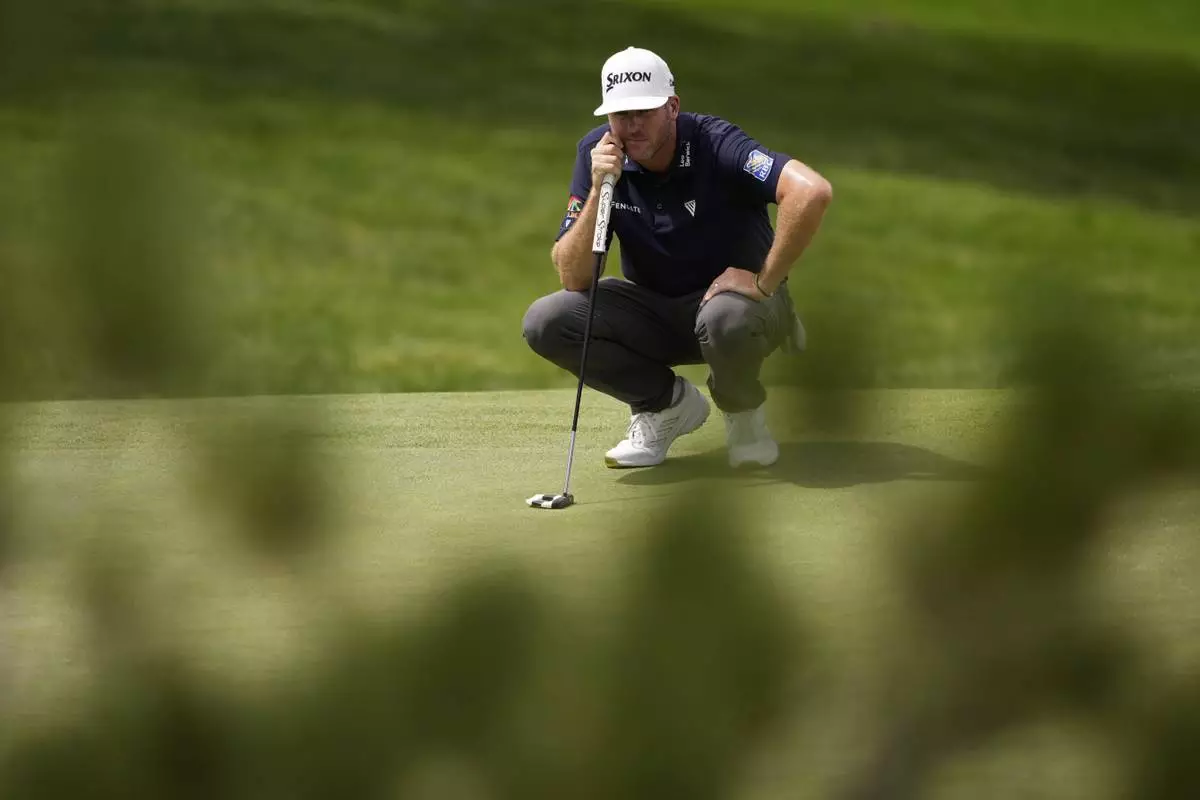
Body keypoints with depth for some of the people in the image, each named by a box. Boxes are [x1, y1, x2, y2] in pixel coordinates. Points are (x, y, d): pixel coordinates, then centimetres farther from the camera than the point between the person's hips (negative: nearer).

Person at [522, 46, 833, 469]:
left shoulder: (714, 145, -24)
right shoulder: (597, 153, -10)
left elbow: (813, 191, -41)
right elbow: (572, 279, -15)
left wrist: (765, 282, -34)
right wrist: (597, 192, -28)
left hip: (732, 295, -4)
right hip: (655, 312, 4)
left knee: (726, 318, -41)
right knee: (545, 321, -19)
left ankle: (743, 414, -4)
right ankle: (667, 402, 4)